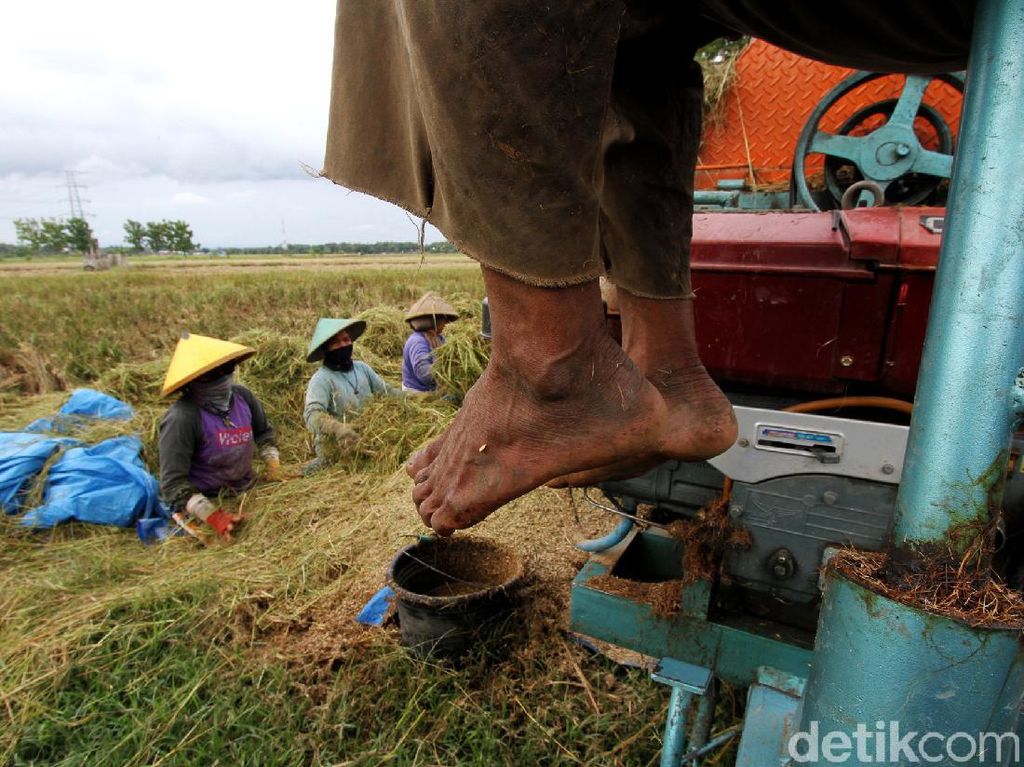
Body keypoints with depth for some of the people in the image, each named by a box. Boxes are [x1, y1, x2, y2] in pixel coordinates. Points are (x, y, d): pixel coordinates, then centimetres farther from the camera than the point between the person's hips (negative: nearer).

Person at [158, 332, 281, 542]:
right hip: (204, 502, -5)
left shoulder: (242, 396, -6)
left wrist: (272, 464, 5)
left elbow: (264, 432, 15)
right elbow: (173, 483, -23)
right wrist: (213, 515, -29)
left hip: (248, 492, 5)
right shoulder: (182, 418, -24)